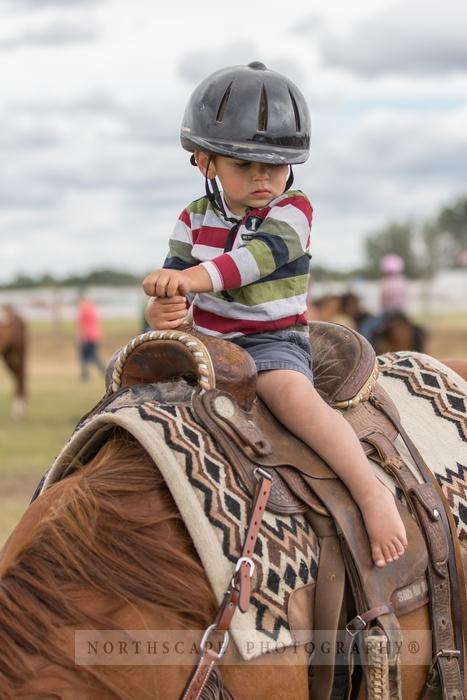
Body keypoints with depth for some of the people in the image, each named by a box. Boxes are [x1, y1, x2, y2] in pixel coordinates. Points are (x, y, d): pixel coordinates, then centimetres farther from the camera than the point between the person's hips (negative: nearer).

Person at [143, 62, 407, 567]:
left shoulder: (292, 211, -6)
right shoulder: (194, 222, 6)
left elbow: (258, 257, -26)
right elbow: (173, 290, -1)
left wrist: (195, 278, -44)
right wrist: (163, 311, -28)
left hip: (273, 341, -5)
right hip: (207, 342, 6)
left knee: (290, 392, -34)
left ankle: (372, 492, -34)